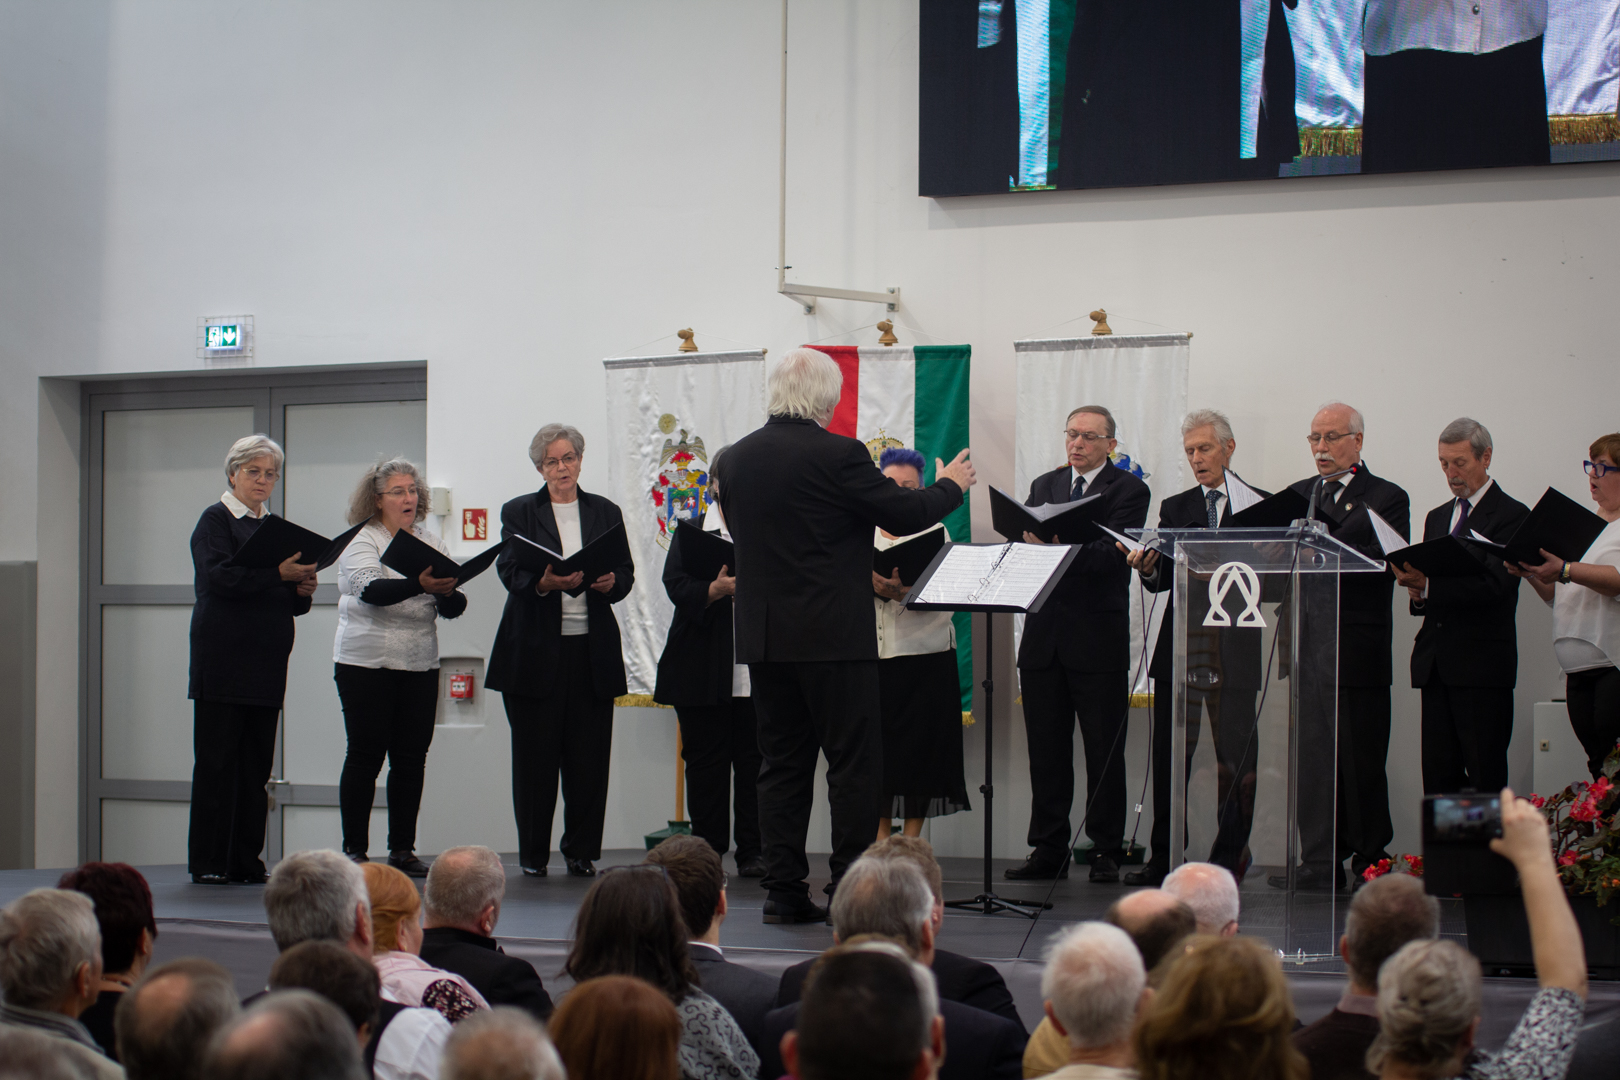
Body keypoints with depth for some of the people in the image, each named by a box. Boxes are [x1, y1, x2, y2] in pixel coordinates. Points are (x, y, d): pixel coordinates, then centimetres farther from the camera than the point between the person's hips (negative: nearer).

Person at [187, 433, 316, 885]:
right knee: (216, 761, -5)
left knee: (256, 763, 5)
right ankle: (207, 862, -1)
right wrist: (279, 574, -23)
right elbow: (219, 576, -17)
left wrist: (303, 590, -1)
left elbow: (288, 602, 21)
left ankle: (247, 861, 9)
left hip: (266, 662, 6)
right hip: (223, 658, -6)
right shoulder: (215, 520, 0)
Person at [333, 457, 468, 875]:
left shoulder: (431, 542, 12)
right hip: (366, 663, -4)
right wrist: (419, 584, -37)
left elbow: (453, 608, 6)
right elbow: (371, 589, -22)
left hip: (420, 666, 4)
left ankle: (403, 849, 10)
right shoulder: (360, 542, -3)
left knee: (412, 757, 3)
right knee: (366, 755, -3)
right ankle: (354, 850, 3)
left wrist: (447, 592, -18)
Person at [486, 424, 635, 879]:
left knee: (589, 754, -1)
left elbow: (626, 574, 8)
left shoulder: (605, 512, 14)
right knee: (536, 754, -1)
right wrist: (544, 583, -27)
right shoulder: (519, 512, 6)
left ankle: (581, 850, 8)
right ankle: (533, 854, 7)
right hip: (535, 650, -2)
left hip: (592, 650, 2)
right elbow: (511, 573, -7)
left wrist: (610, 582, -15)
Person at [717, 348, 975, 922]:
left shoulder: (739, 456, 6)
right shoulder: (838, 455, -13)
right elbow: (905, 514, -8)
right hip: (832, 634, -6)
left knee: (782, 763, 10)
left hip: (763, 637, 6)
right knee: (854, 765, 1)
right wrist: (950, 486, 12)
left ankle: (784, 891, 10)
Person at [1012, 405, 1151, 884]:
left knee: (1104, 750, 0)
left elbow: (1114, 556, -14)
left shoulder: (1129, 491, -1)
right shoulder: (1044, 486, 16)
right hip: (1045, 633, 5)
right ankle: (1049, 850, 14)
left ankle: (1106, 852, 7)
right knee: (1046, 749, 8)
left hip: (1098, 637, -5)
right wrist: (1028, 543, -16)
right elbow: (1027, 543, 7)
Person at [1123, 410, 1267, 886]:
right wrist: (1148, 566, -15)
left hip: (1236, 649, -3)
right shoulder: (1174, 508, 15)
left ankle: (1230, 857, 8)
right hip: (1180, 646, 3)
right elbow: (1162, 580, 6)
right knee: (1169, 755, 3)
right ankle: (1165, 859, 11)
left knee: (1236, 758, -1)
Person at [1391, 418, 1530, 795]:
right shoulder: (1437, 517, 21)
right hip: (1435, 664, 7)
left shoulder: (1511, 515, -3)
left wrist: (1427, 583, -24)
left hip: (1482, 665, -6)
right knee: (1437, 775, 4)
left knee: (1485, 777, -7)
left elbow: (1493, 583, -16)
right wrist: (1417, 593, -6)